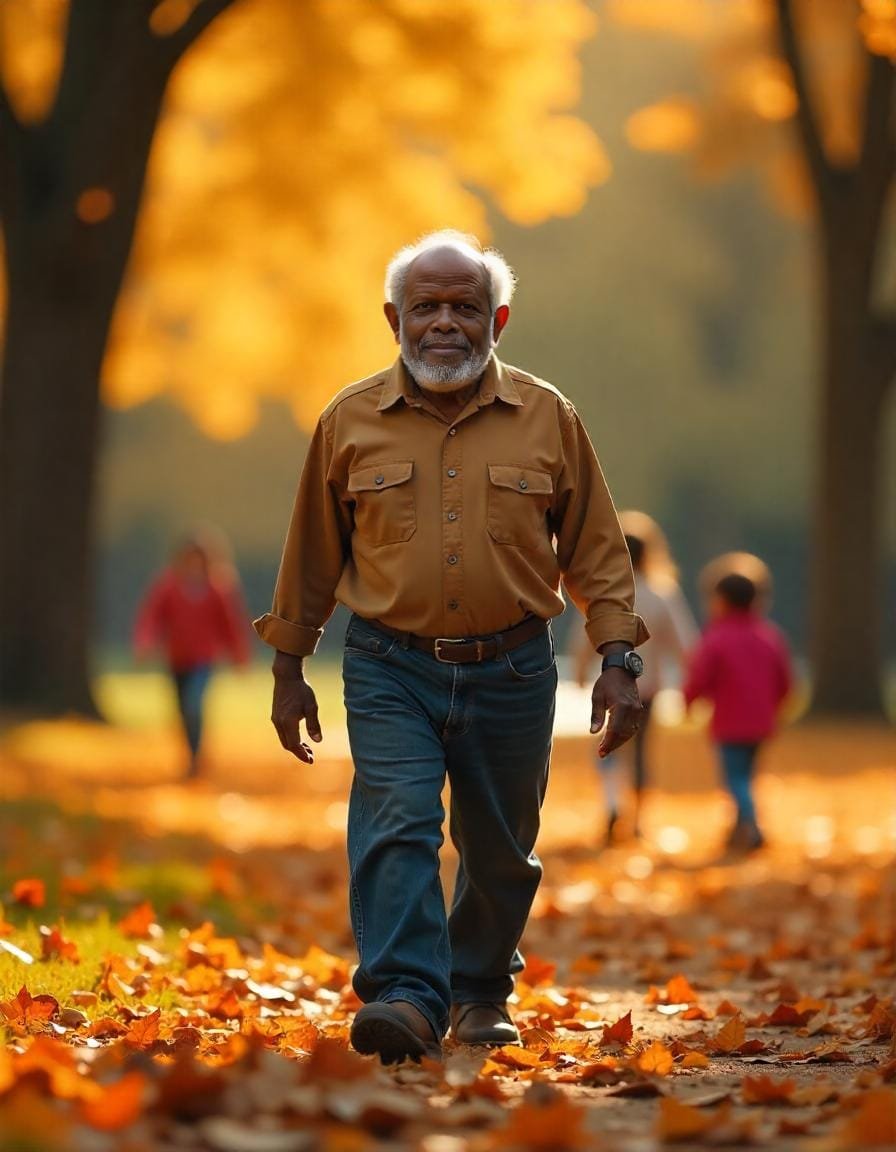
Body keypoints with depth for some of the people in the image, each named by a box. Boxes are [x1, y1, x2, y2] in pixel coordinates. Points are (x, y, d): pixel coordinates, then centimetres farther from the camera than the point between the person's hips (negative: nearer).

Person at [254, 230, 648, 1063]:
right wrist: (289, 668, 12)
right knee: (396, 826, -19)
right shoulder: (350, 422, 2)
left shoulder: (547, 418, 2)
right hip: (391, 672, -1)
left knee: (500, 850, 11)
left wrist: (618, 660, -1)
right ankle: (405, 998, -25)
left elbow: (595, 550, 6)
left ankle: (481, 991, 32)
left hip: (510, 673, 1)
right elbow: (312, 556, 10)